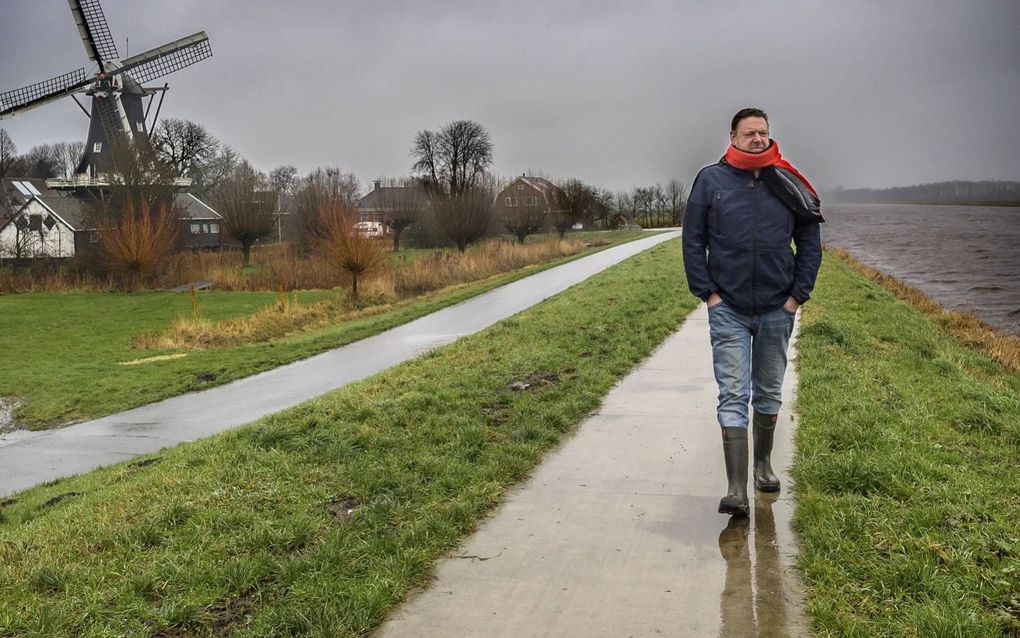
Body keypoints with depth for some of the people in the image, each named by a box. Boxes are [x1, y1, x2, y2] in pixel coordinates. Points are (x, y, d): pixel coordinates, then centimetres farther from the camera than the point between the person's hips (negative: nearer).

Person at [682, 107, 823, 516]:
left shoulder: (788, 184, 2)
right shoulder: (711, 180, -2)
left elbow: (810, 243, 7)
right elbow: (692, 241, 1)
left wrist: (798, 295, 0)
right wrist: (707, 293, -5)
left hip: (777, 311, 2)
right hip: (728, 310, -2)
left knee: (769, 394, 15)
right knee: (733, 396, -7)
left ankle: (763, 464, 35)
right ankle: (736, 490, -8)